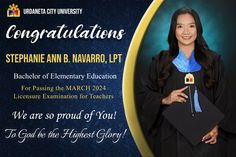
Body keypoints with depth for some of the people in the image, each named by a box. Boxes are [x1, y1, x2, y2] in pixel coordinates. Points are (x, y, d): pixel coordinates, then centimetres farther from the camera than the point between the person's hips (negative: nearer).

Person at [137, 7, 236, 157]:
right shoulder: (161, 61, 4)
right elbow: (144, 96, 5)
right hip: (171, 135, 0)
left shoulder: (213, 61, 4)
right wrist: (164, 100, -13)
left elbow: (222, 99, 2)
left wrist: (216, 127, -11)